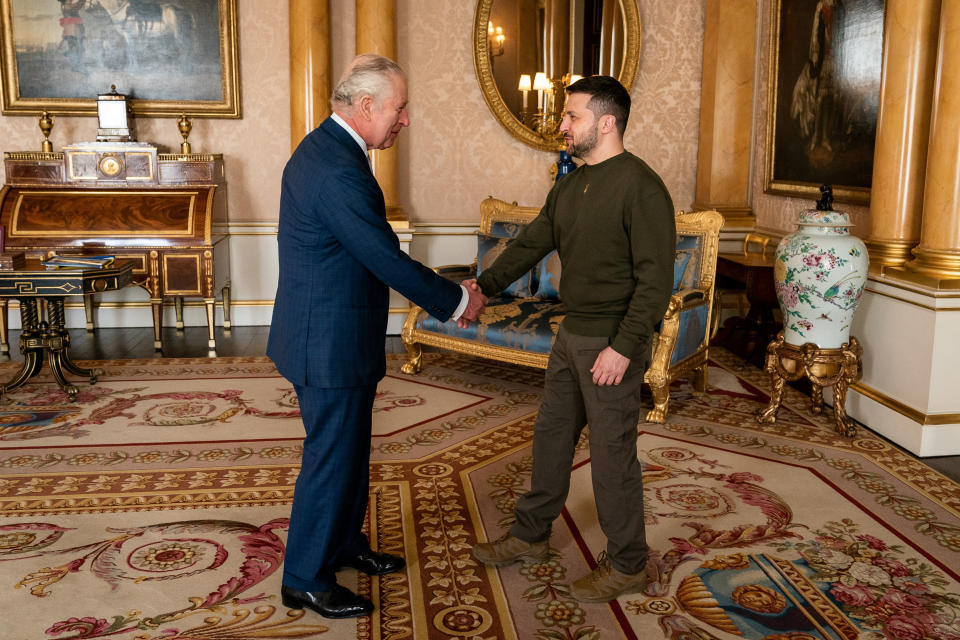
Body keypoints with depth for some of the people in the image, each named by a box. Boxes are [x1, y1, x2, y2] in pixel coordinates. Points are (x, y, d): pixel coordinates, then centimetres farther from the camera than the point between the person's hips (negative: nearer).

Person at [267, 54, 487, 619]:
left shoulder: (326, 149, 9)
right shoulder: (339, 169, -25)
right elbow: (389, 260, -23)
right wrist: (457, 300, -9)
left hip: (336, 337, 10)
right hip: (329, 345, -10)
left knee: (351, 450, 22)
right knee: (331, 461, 4)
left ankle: (345, 544, 41)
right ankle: (306, 582, 21)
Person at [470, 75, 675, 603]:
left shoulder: (640, 187, -17)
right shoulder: (570, 186, 11)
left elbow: (655, 279, -20)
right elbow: (531, 243, 11)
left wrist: (623, 347, -23)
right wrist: (484, 285, 0)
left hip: (612, 345, -8)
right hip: (571, 336, 9)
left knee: (612, 453, 2)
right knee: (551, 435, 17)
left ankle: (627, 565, 21)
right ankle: (530, 535, 35)